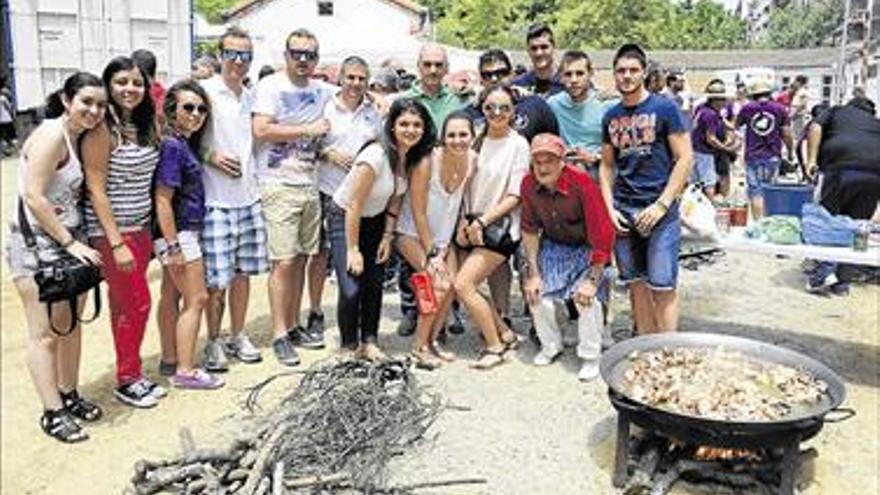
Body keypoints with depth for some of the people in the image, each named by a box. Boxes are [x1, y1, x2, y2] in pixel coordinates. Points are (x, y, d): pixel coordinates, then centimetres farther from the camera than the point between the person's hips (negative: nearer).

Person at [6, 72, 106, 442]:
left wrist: (78, 242, 2)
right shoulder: (51, 136, -15)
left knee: (71, 325, 14)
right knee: (45, 332, 0)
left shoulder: (80, 137, 10)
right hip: (37, 242, -8)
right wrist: (71, 243, -18)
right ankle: (53, 413, 8)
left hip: (70, 240, 8)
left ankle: (69, 396, 27)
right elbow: (33, 197, -20)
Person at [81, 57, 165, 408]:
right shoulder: (102, 128, -14)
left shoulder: (145, 125, 7)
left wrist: (149, 231, 7)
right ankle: (127, 381, 15)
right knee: (137, 304, -1)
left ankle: (131, 374, 25)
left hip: (141, 228, 6)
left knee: (124, 305, 14)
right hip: (110, 231, -6)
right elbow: (96, 189, -16)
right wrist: (116, 243, -19)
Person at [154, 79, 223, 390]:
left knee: (173, 295, 15)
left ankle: (171, 359, 26)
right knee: (197, 298, -3)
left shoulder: (186, 143, 10)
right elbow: (162, 199, -20)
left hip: (184, 231, 9)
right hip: (178, 233, -9)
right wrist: (174, 246, -20)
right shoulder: (172, 145, -17)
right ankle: (186, 371, 5)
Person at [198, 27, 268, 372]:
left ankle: (238, 336, 27)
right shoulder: (205, 90, -7)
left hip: (249, 197, 6)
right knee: (217, 278, -2)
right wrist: (210, 156, -19)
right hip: (216, 200, -6)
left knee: (243, 271, 13)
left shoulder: (251, 96, 12)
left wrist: (256, 177, 13)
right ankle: (214, 343, 16)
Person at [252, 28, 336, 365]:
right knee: (284, 261, -7)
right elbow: (261, 130, -16)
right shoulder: (270, 86, -4)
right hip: (279, 185, -6)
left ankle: (293, 325, 21)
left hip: (309, 184, 6)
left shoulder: (321, 90, 13)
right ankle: (279, 335, 2)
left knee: (301, 259, 10)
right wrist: (307, 130, -11)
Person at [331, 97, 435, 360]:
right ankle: (348, 346, 7)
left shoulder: (414, 157, -8)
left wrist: (387, 236, -3)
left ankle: (369, 342, 16)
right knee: (351, 289, -12)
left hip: (375, 220, 6)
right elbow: (354, 206, -24)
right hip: (344, 218, -6)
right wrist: (353, 250, -19)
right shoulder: (375, 156, -30)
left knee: (374, 284, 3)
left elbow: (396, 199, 1)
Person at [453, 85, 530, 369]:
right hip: (474, 224, 6)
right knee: (469, 285, 3)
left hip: (501, 226, -6)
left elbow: (514, 196, -10)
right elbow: (468, 187, 10)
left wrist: (482, 221, -13)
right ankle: (505, 334, 23)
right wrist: (464, 221, -2)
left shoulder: (518, 144, -7)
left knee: (463, 284, -14)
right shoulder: (478, 141, 8)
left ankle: (495, 346, 2)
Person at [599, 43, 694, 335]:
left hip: (659, 211, -4)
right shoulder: (611, 116, 12)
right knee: (636, 285, 11)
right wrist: (609, 208, 3)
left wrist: (661, 205, -12)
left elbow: (685, 159, -5)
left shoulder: (664, 108, -2)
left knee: (662, 288, -4)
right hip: (623, 211, 5)